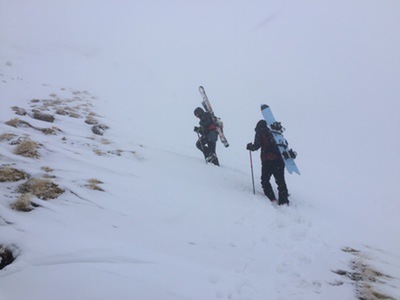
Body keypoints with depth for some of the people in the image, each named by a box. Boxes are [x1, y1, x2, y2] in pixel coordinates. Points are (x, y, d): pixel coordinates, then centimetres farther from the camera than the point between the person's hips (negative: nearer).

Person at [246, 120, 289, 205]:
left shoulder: (260, 133, 4)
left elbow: (256, 146, -3)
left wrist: (249, 146, 15)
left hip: (267, 160, -5)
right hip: (279, 160, 5)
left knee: (265, 180, 8)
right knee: (280, 181, 9)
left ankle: (272, 198, -2)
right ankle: (283, 201, 3)